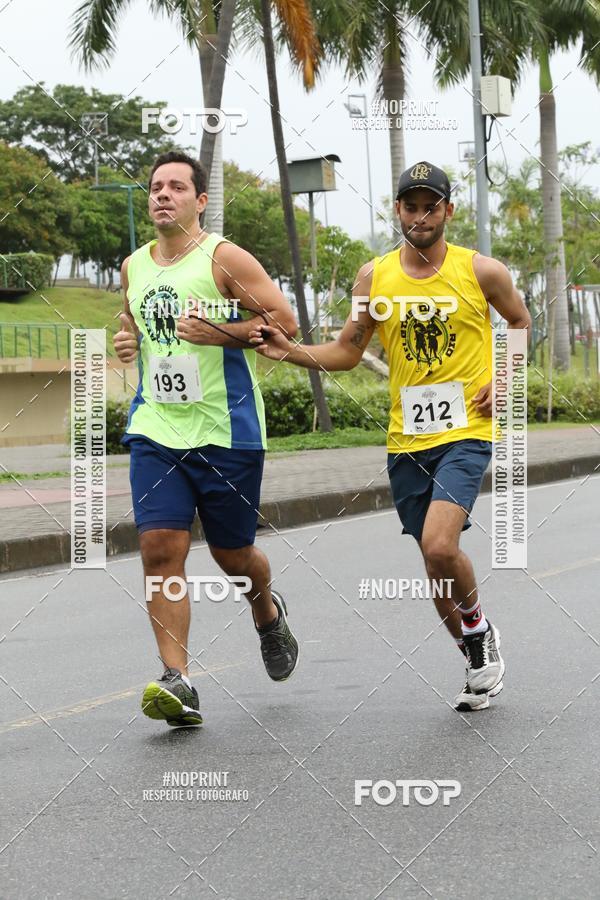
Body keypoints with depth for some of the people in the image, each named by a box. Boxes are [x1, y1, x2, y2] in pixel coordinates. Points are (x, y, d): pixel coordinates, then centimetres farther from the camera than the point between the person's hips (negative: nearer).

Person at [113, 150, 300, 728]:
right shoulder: (134, 267, 10)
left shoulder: (224, 258, -7)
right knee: (160, 549, -11)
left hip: (227, 434, -4)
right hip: (156, 431, 4)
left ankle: (268, 614, 43)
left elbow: (284, 322, -9)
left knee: (232, 553, 8)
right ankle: (177, 683, -10)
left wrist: (217, 332, -21)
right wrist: (128, 342, 6)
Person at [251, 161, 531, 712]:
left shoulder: (481, 272, -3)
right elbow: (347, 352, 9)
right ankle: (481, 661, 30)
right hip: (407, 438, 4)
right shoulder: (374, 277, 3)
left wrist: (504, 380, -1)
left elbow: (521, 323, 13)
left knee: (440, 546, -22)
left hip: (466, 430, -4)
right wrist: (290, 351, -6)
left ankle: (478, 628, 7)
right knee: (436, 560, 9)